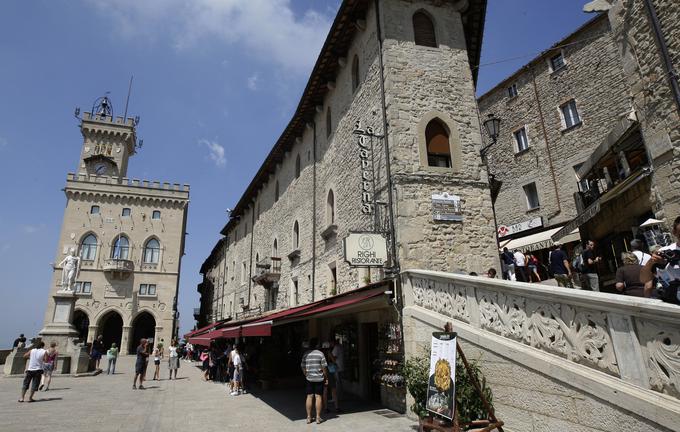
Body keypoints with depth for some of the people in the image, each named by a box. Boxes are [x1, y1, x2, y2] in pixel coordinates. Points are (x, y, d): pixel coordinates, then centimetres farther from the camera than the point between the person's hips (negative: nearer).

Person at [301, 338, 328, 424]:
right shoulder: (320, 354, -9)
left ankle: (309, 417, 13)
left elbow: (303, 367, 6)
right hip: (319, 378, -3)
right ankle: (318, 417, 7)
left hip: (309, 378, 3)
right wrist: (326, 378, 1)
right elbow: (324, 367, -8)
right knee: (318, 396, 3)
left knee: (309, 397, 8)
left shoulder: (305, 354, 2)